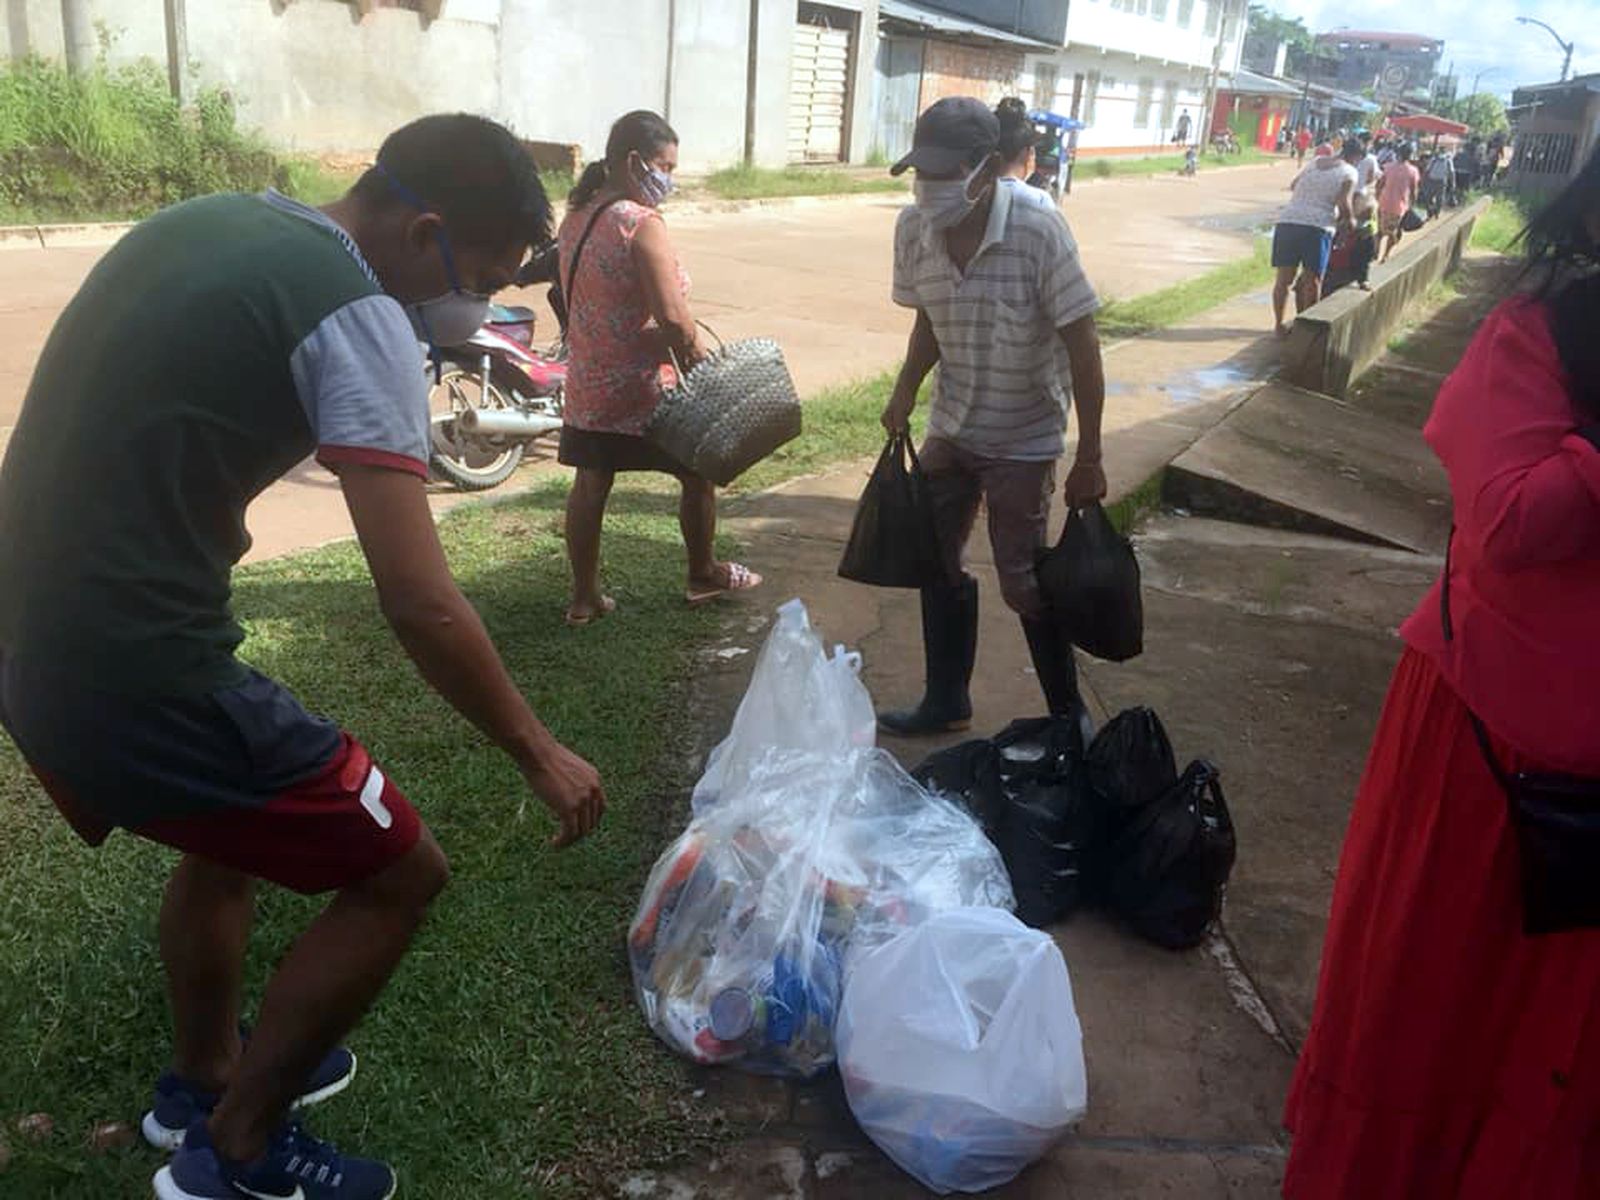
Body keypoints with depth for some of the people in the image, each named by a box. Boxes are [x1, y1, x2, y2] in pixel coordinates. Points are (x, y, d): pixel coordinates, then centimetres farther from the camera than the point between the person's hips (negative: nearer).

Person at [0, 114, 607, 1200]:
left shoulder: (206, 225, 10)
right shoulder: (355, 315, -16)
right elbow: (421, 607, -20)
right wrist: (540, 754, -9)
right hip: (141, 672, -9)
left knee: (236, 831, 31)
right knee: (399, 872, 5)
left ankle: (205, 1078, 49)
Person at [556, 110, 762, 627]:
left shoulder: (578, 215, 5)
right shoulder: (642, 223, -20)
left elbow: (583, 301, 12)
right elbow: (672, 318, -27)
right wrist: (704, 363, -10)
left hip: (586, 384, 7)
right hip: (642, 389, -7)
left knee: (591, 484, 12)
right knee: (698, 472, 13)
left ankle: (584, 598, 17)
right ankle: (705, 575, 29)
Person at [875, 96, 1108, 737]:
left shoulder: (1038, 230, -24)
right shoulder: (914, 228, -9)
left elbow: (1081, 344, -19)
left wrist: (1089, 459, -18)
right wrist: (905, 392, -9)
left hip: (1023, 439, -5)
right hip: (951, 427, 6)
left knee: (1023, 583, -1)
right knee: (935, 562, 13)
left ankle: (1068, 714, 22)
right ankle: (946, 701, 32)